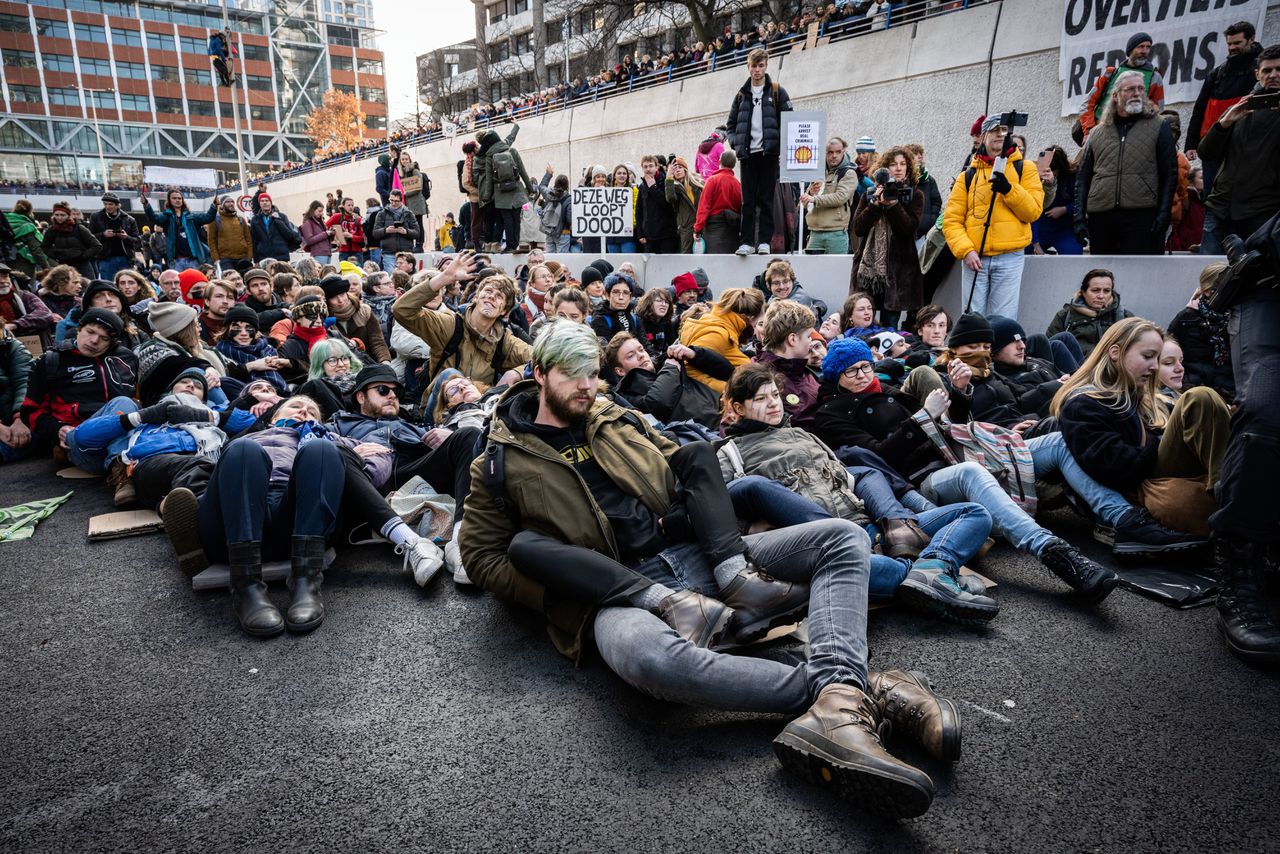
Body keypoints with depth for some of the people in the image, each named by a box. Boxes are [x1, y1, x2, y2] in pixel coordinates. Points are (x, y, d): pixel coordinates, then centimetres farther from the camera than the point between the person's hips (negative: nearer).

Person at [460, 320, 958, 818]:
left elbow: (688, 464, 22)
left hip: (698, 556, 6)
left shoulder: (617, 422, 21)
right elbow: (482, 558, 2)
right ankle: (859, 691, -29)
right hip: (618, 592, -5)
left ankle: (836, 714, -33)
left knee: (843, 537, -8)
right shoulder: (500, 467, 8)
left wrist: (731, 567, 0)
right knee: (651, 656, -42)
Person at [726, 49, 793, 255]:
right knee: (748, 200, -1)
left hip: (769, 153, -2)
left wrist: (778, 143, -9)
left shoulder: (777, 92, 7)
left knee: (766, 199, -2)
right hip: (747, 154, 2)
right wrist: (735, 143, 2)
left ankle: (764, 241, 2)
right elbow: (731, 124, 18)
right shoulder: (742, 95, 15)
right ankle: (747, 242, 1)